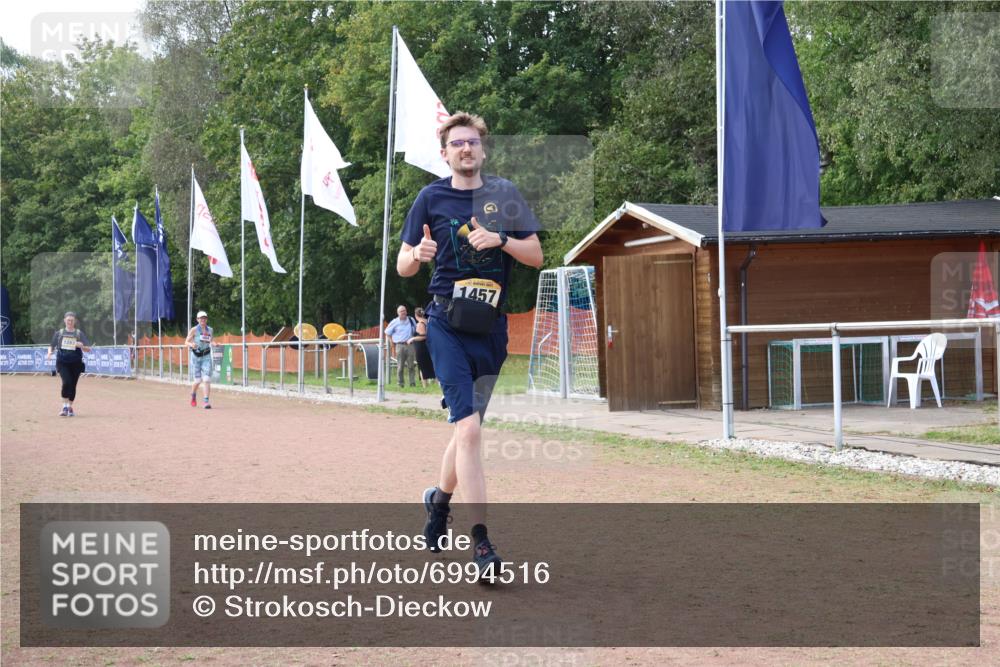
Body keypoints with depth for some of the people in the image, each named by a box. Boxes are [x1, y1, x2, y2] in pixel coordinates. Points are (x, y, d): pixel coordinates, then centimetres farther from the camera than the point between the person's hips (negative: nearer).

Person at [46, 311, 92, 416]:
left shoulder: (79, 334, 3)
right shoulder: (59, 333, 8)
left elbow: (88, 349, -1)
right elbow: (52, 345, 16)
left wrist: (82, 346, -22)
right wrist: (50, 352, -6)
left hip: (76, 363, 1)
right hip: (62, 362, -1)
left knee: (73, 385, 5)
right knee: (66, 382, -19)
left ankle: (70, 407, 22)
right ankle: (64, 406, -9)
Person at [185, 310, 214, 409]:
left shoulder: (210, 330, 7)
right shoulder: (194, 330, -5)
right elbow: (186, 342, -4)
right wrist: (191, 344, -25)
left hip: (206, 356, 2)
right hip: (196, 356, -2)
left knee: (206, 379, -11)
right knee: (198, 380, 1)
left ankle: (206, 401, -12)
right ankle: (193, 395, 32)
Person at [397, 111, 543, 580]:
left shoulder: (504, 194, 7)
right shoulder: (431, 198, 4)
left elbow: (536, 256, 5)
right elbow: (403, 268, 6)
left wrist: (500, 239, -13)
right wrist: (419, 254, -17)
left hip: (491, 326, 3)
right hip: (448, 324, -3)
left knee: (468, 427, 15)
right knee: (469, 427, -17)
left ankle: (440, 497, 44)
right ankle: (481, 544, -19)